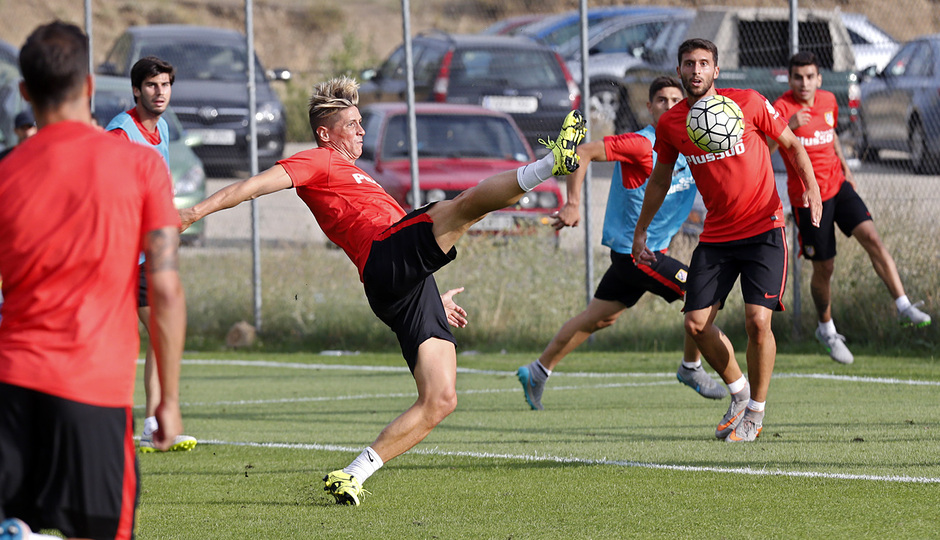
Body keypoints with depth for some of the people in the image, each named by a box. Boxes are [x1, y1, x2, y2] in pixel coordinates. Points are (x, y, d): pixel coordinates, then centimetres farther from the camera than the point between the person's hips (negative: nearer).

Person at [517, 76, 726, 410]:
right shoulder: (640, 145, -19)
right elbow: (582, 153, -22)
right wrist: (573, 204, -27)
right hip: (635, 250, -9)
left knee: (599, 318, 15)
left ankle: (538, 371, 24)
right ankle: (691, 369, 8)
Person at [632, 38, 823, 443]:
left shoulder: (749, 103, -7)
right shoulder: (670, 124, 2)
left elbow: (791, 144, 4)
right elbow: (660, 181, 17)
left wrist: (811, 185, -13)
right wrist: (640, 232, 16)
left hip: (763, 230, -4)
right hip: (716, 236, 4)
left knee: (757, 320, -14)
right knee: (696, 324, -4)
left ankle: (755, 412, 3)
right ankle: (738, 391, 21)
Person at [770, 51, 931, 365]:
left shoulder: (828, 101, 5)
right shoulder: (783, 109, -14)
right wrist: (789, 126, -40)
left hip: (838, 186, 5)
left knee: (871, 238, -15)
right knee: (824, 268, 4)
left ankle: (903, 306, -17)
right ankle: (826, 329, 26)